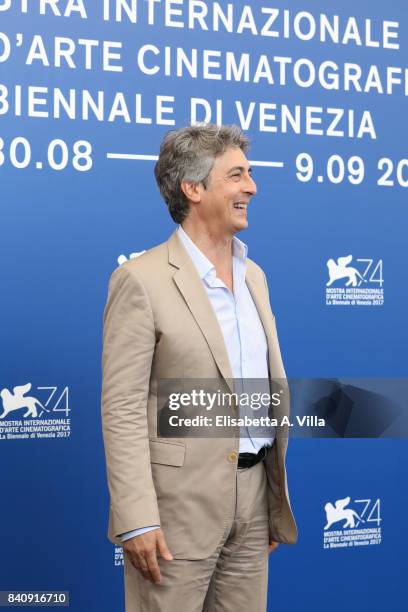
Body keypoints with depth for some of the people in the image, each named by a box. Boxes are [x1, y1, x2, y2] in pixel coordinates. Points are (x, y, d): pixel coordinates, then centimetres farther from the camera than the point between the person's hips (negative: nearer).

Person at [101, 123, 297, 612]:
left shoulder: (253, 276, 12)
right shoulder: (142, 280, -10)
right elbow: (122, 409, -13)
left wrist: (278, 498, 15)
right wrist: (137, 520, -18)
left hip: (254, 496, 7)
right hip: (181, 500, -6)